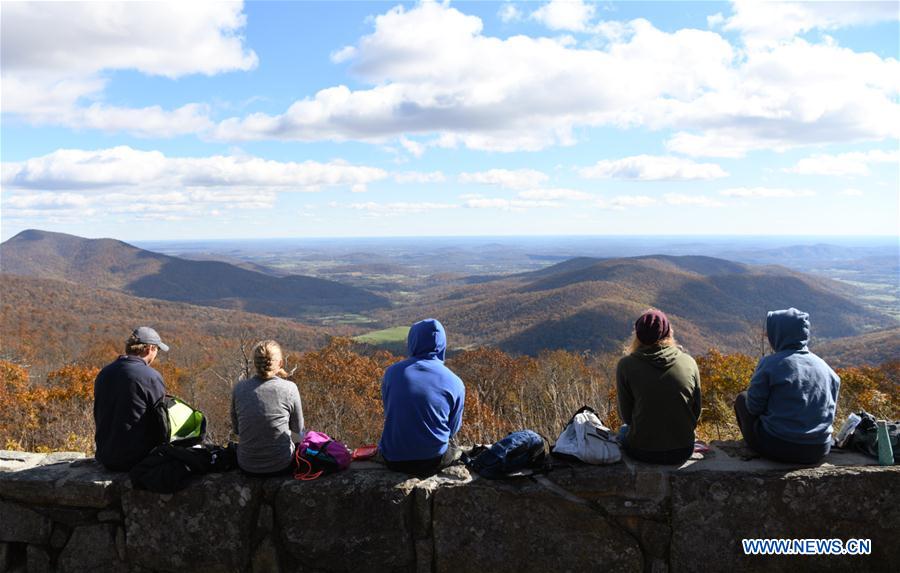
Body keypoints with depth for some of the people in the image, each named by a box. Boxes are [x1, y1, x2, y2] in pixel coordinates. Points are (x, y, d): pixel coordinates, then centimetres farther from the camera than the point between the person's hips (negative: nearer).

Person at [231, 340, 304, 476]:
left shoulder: (239, 388, -8)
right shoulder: (289, 388, -15)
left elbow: (236, 429, 5)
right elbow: (298, 429, -1)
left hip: (247, 466, 2)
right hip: (281, 466, -2)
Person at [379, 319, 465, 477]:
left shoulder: (392, 372, -5)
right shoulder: (455, 383, -8)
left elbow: (388, 414, 9)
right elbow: (453, 428, 4)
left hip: (393, 461, 1)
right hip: (434, 461, -1)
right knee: (453, 448, 32)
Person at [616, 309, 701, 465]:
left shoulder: (626, 365, -10)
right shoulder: (689, 362, -4)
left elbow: (626, 416, -4)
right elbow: (696, 413, 3)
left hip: (642, 452, -3)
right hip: (683, 452, 3)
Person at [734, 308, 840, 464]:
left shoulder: (770, 363, -14)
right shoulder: (824, 367, 2)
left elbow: (754, 408, -8)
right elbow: (829, 410, 10)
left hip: (777, 448, -5)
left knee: (742, 398, 19)